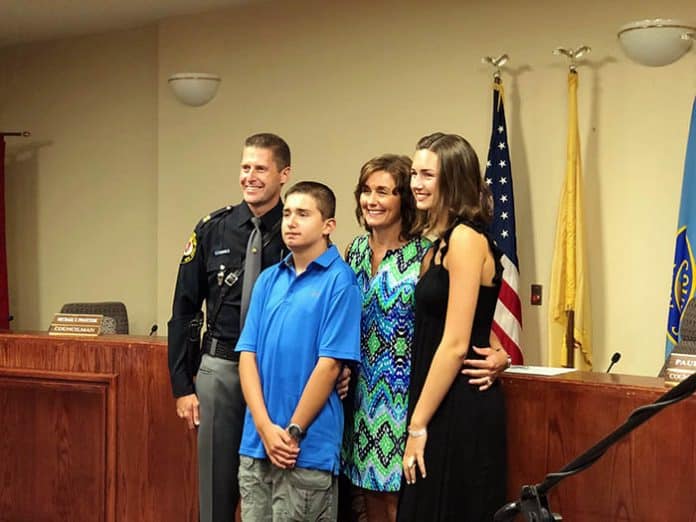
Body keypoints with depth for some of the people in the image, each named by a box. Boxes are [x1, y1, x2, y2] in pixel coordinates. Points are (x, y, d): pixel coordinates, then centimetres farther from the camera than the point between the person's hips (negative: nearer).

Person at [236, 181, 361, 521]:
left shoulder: (339, 281, -8)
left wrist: (293, 432, -11)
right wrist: (266, 428, -8)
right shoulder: (268, 280, 9)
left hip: (308, 449, -5)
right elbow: (248, 354, 3)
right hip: (256, 444, 5)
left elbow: (329, 364, -13)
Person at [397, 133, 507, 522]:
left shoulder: (466, 239, -14)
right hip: (445, 406, 9)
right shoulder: (445, 241, 13)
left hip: (459, 409, -9)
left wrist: (417, 425, -15)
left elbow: (455, 344, -19)